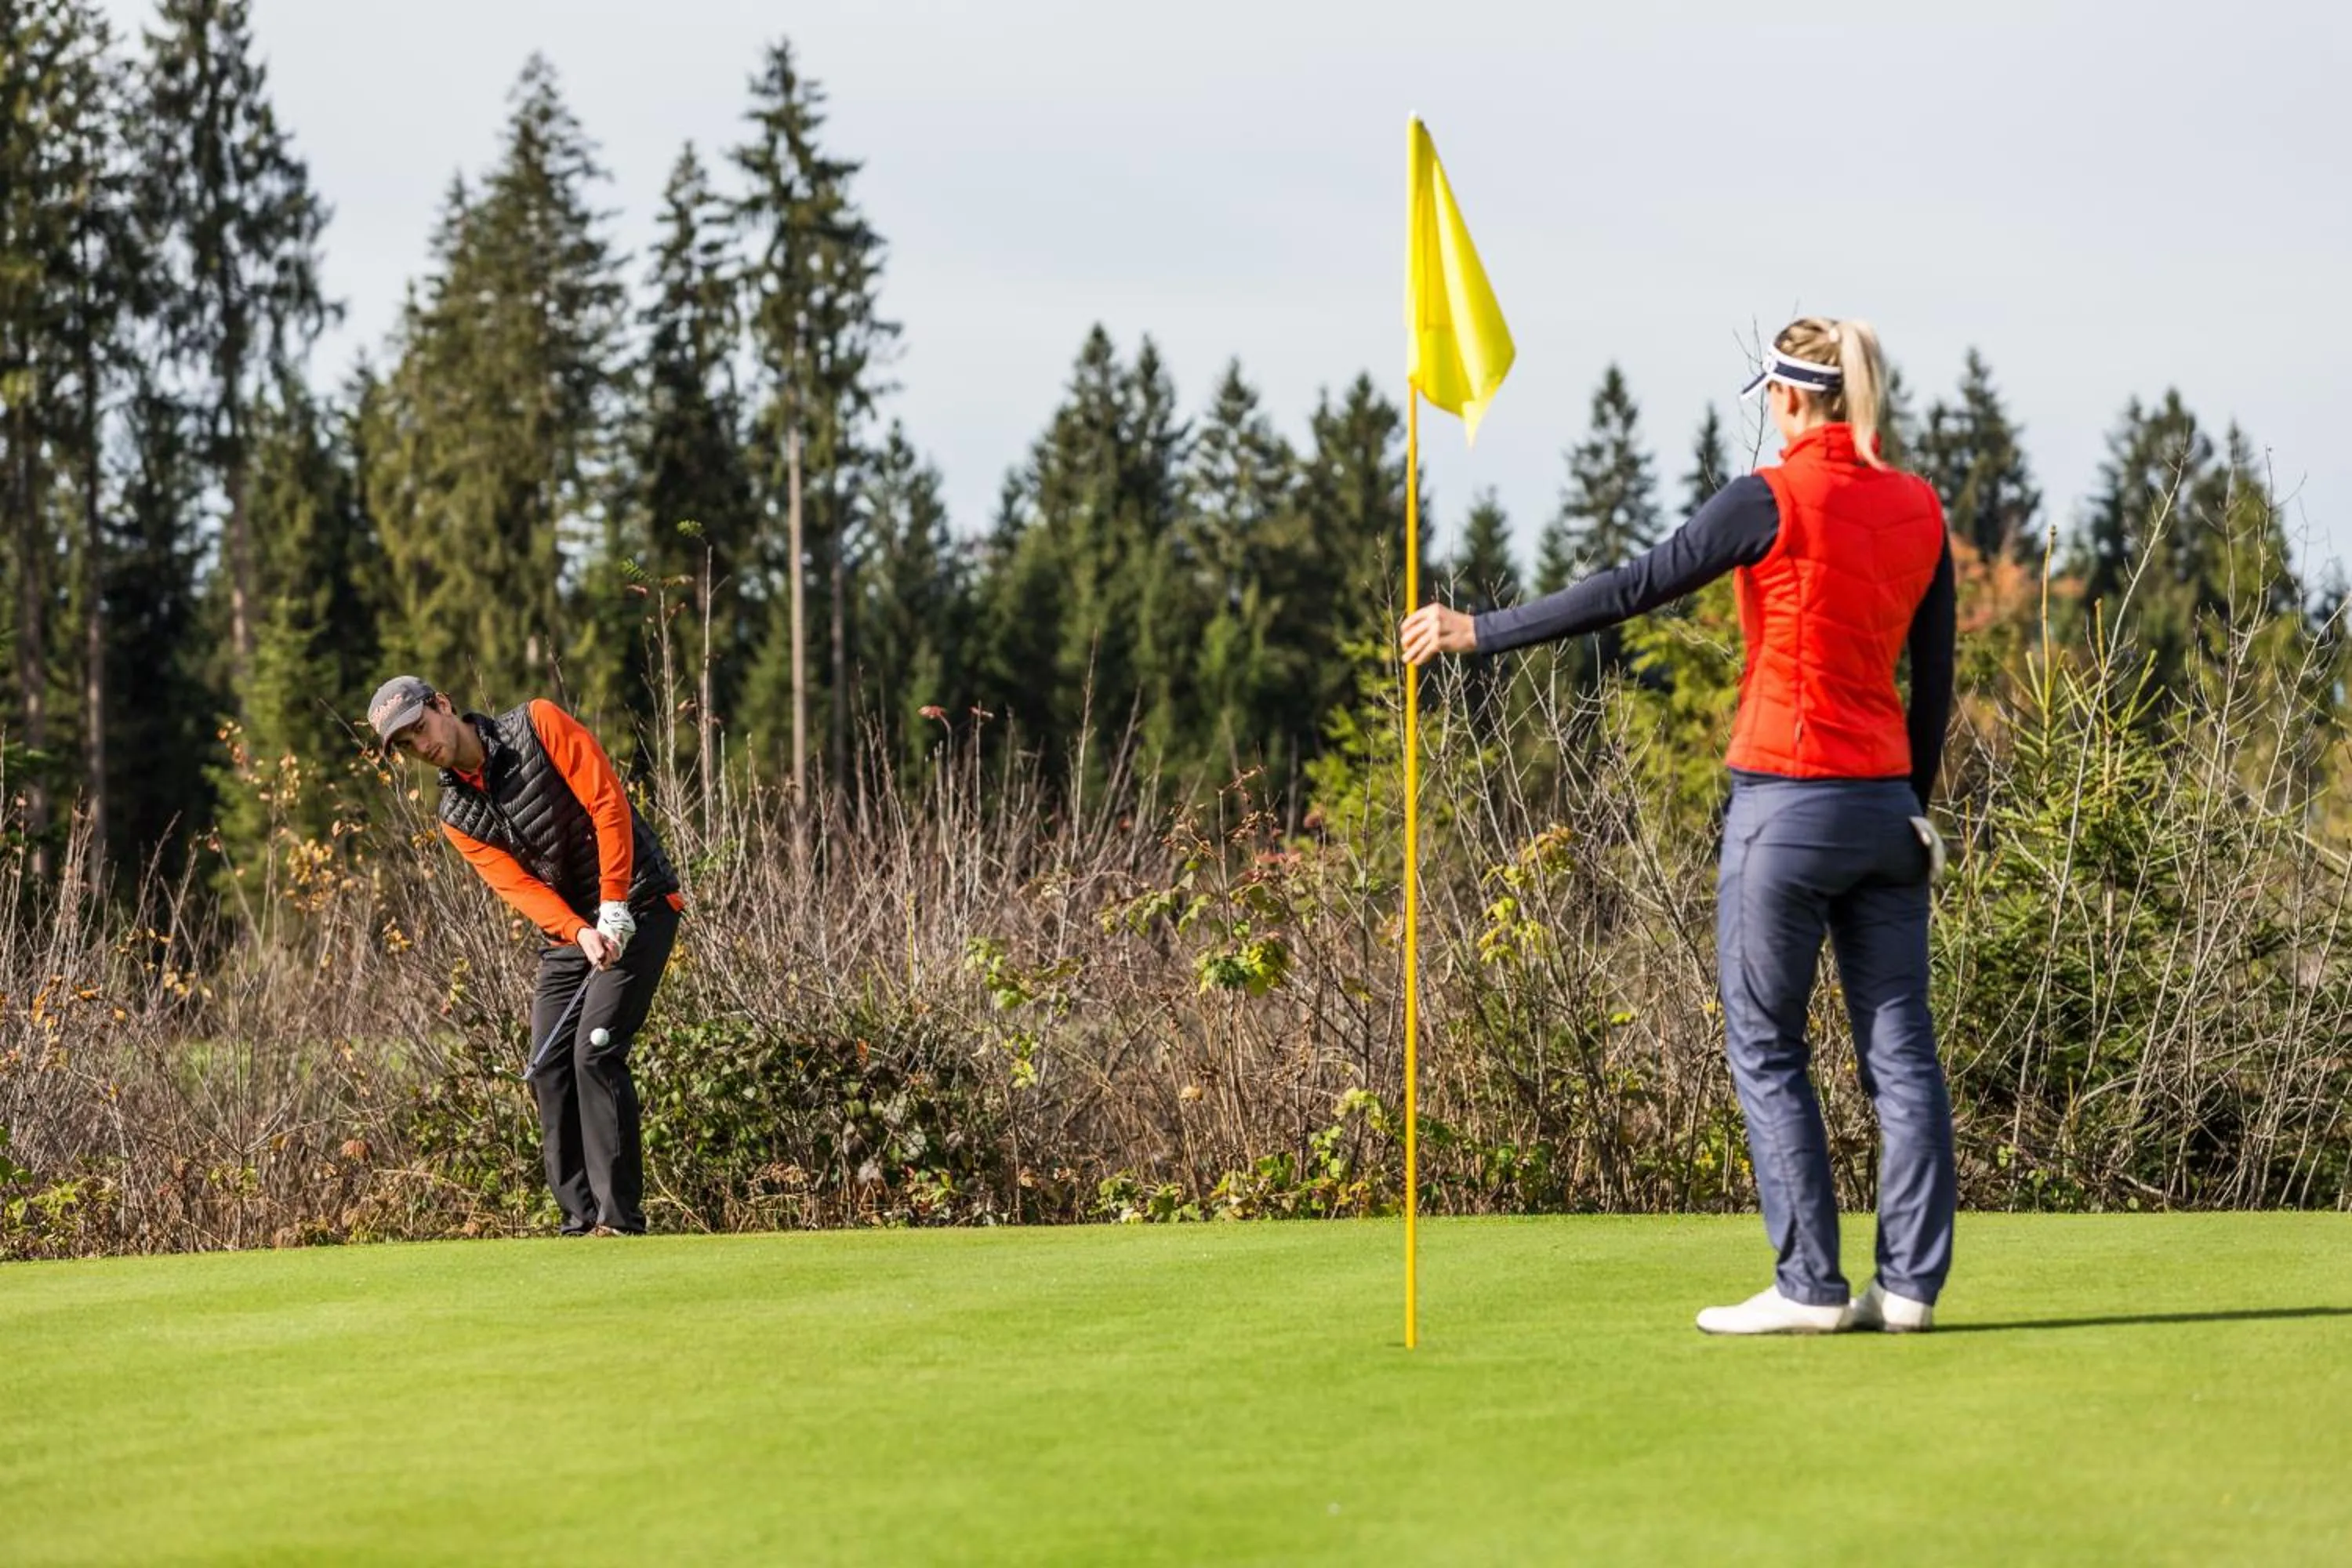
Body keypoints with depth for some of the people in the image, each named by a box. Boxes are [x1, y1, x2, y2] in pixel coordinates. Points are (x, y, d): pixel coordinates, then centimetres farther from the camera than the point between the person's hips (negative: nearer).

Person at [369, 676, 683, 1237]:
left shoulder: (539, 725, -11)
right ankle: (581, 1219, 5)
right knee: (548, 1065, -1)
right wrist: (581, 933, -24)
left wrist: (613, 910, -18)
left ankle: (620, 1217, -13)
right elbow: (519, 886, -6)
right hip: (570, 930, 7)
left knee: (596, 1052, -16)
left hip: (638, 907, -7)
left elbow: (607, 802, -15)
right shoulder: (458, 817, 5)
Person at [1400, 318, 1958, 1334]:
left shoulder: (1773, 500, -11)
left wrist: (1482, 632, -6)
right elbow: (1934, 679, 12)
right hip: (1885, 805, 6)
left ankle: (1810, 1287, 1)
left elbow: (1631, 590, -12)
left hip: (1786, 802, -6)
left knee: (1764, 1048, 2)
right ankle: (1910, 1282, 6)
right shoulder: (1919, 510, 7)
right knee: (1900, 1050, 6)